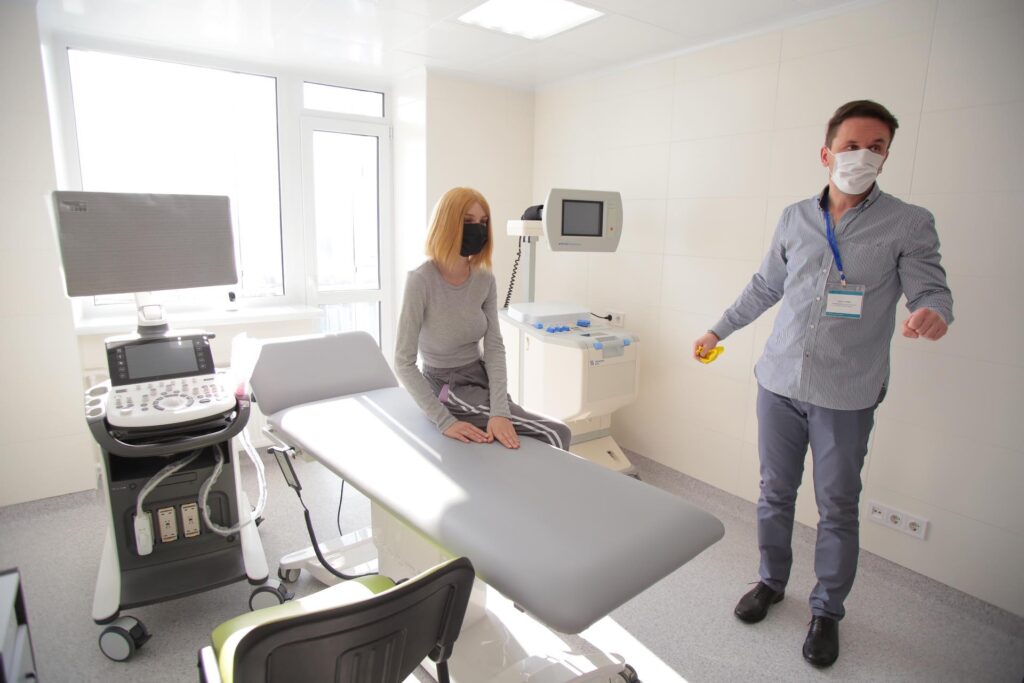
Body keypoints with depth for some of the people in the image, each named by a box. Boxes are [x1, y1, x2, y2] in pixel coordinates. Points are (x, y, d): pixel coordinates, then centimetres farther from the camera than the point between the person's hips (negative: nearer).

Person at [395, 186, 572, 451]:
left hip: (480, 378, 6)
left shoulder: (485, 279, -3)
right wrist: (444, 421, -25)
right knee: (554, 435, -10)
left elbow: (494, 347, -8)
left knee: (559, 435, 6)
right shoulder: (421, 281, -21)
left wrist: (499, 411, -21)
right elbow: (404, 362, -20)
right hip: (449, 388, -6)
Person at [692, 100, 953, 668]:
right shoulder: (794, 219, 7)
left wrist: (932, 314, -30)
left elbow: (931, 290, -5)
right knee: (775, 492, 14)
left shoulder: (909, 224, -1)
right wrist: (718, 330, 20)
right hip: (779, 381, 3)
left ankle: (827, 611, 29)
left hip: (846, 396, -2)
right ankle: (771, 581, 35)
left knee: (837, 508, 8)